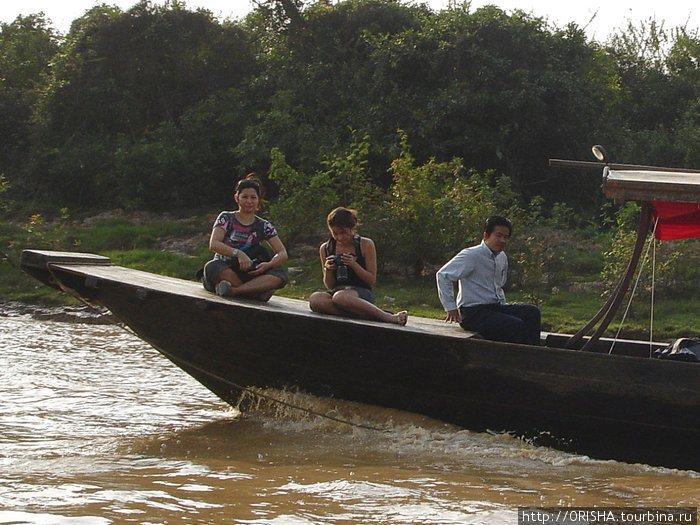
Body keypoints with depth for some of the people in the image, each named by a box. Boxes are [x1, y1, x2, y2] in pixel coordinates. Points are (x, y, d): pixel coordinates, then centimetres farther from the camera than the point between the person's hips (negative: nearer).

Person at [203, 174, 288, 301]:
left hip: (250, 274, 2)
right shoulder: (226, 218, 6)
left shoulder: (264, 226, 12)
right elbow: (213, 244, -11)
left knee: (280, 275, -26)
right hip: (225, 271, -2)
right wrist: (237, 253, -28)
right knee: (212, 267, -37)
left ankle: (233, 290, -39)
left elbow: (282, 253, 6)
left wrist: (268, 265, -17)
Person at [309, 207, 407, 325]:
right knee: (315, 299, -35)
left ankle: (389, 317, -35)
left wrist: (354, 264, -14)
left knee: (340, 297, -43)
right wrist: (328, 270, -9)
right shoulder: (325, 248, 10)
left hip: (362, 292, -4)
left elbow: (372, 280, 1)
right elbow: (329, 286, 13)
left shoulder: (365, 244, 1)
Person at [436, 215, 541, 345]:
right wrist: (451, 308, -14)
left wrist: (504, 306, 13)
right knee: (517, 325, -27)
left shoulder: (502, 258, 14)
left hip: (496, 307, 8)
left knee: (532, 312, -12)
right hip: (474, 313, -8)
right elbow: (443, 275, -13)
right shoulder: (471, 255, -11)